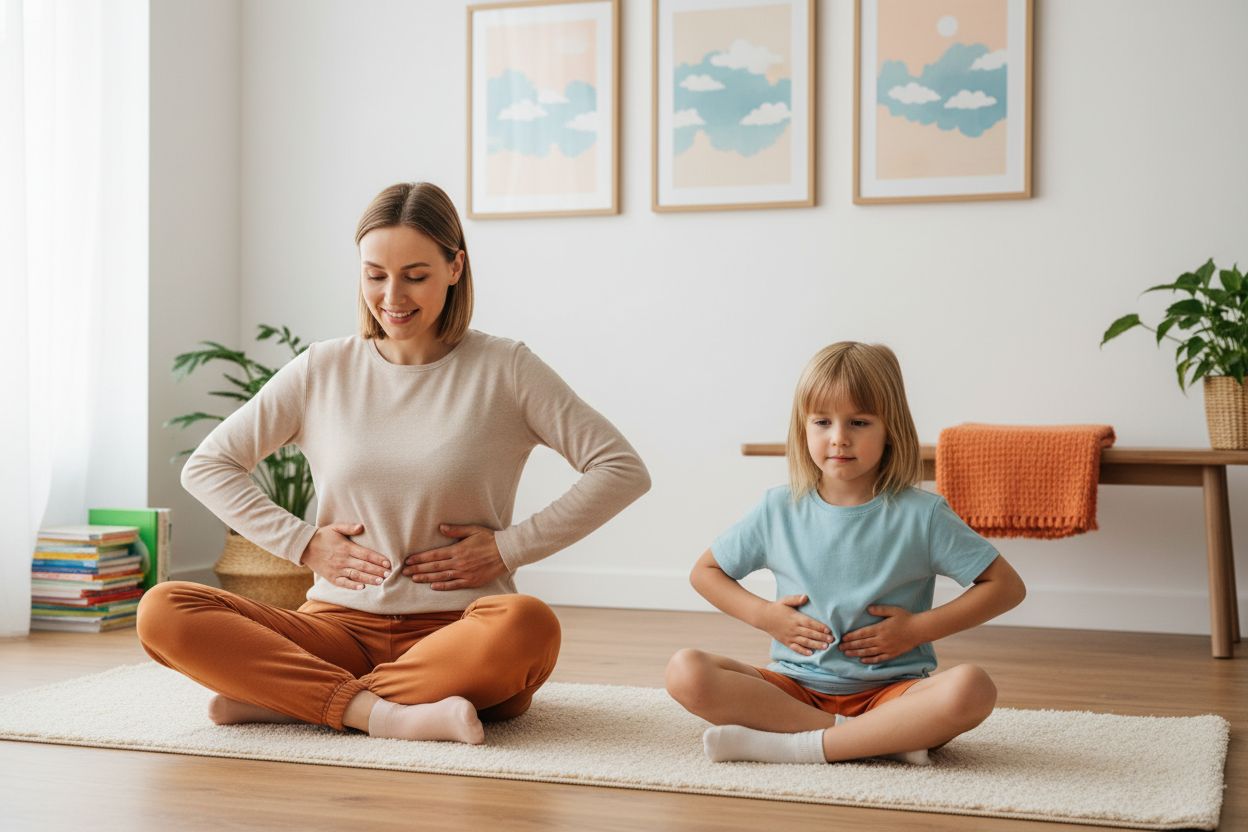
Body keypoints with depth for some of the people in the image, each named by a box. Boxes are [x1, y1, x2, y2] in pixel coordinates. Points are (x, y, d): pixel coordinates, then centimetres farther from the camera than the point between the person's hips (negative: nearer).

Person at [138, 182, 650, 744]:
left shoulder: (503, 370, 0)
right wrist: (302, 544, 2)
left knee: (528, 627, -38)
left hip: (454, 631, -2)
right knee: (163, 613, -19)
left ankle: (274, 697, -23)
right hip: (341, 624, 2)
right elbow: (206, 466, 14)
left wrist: (508, 547, -7)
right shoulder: (322, 372, 7)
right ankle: (381, 712, -26)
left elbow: (623, 471, -2)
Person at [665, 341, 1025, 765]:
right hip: (796, 690, 2)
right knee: (685, 671, -24)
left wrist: (917, 629, -8)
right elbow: (705, 571, 15)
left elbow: (1007, 585, 0)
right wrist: (762, 614, -3)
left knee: (971, 688, -33)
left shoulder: (920, 515, -3)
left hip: (890, 691, -2)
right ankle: (885, 738, -23)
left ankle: (793, 747, -28)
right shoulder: (780, 510, 3)